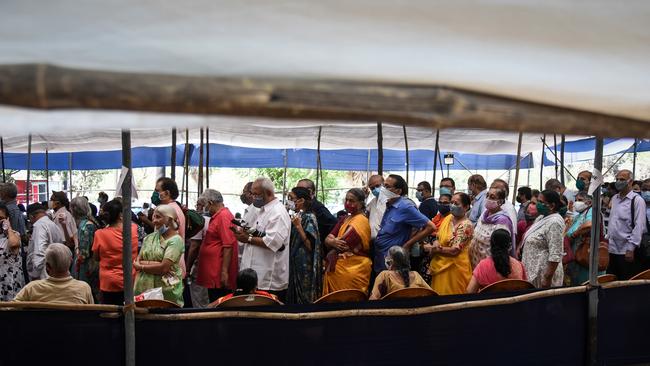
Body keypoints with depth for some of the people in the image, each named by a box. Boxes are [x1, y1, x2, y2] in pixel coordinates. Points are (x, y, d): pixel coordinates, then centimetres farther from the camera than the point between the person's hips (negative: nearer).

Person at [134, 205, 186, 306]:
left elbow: (164, 268, -17)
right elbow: (137, 262, 6)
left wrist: (141, 266, -3)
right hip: (143, 289, 5)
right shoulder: (149, 237, 12)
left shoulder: (176, 240, -8)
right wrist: (152, 264, -14)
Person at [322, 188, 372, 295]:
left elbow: (344, 243, -15)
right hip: (337, 268, 7)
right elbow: (327, 240, 8)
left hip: (353, 269, -7)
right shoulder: (344, 219, 15)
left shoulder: (361, 221, -10)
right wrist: (333, 242, -14)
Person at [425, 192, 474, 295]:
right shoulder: (448, 218, 7)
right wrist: (436, 244, -10)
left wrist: (433, 249, -11)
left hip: (454, 267, -7)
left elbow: (455, 250, -19)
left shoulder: (466, 225, -16)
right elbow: (438, 237, 14)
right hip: (440, 265, 7)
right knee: (438, 296, 13)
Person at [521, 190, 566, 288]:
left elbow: (555, 255, -23)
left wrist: (547, 278, -24)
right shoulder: (541, 218, 11)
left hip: (543, 273, -9)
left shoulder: (554, 223, -18)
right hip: (534, 271, 9)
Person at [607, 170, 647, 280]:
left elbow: (639, 226, -15)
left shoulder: (637, 200, -10)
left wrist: (631, 249, -18)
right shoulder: (614, 198, 12)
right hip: (612, 249, 7)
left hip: (626, 251, -7)